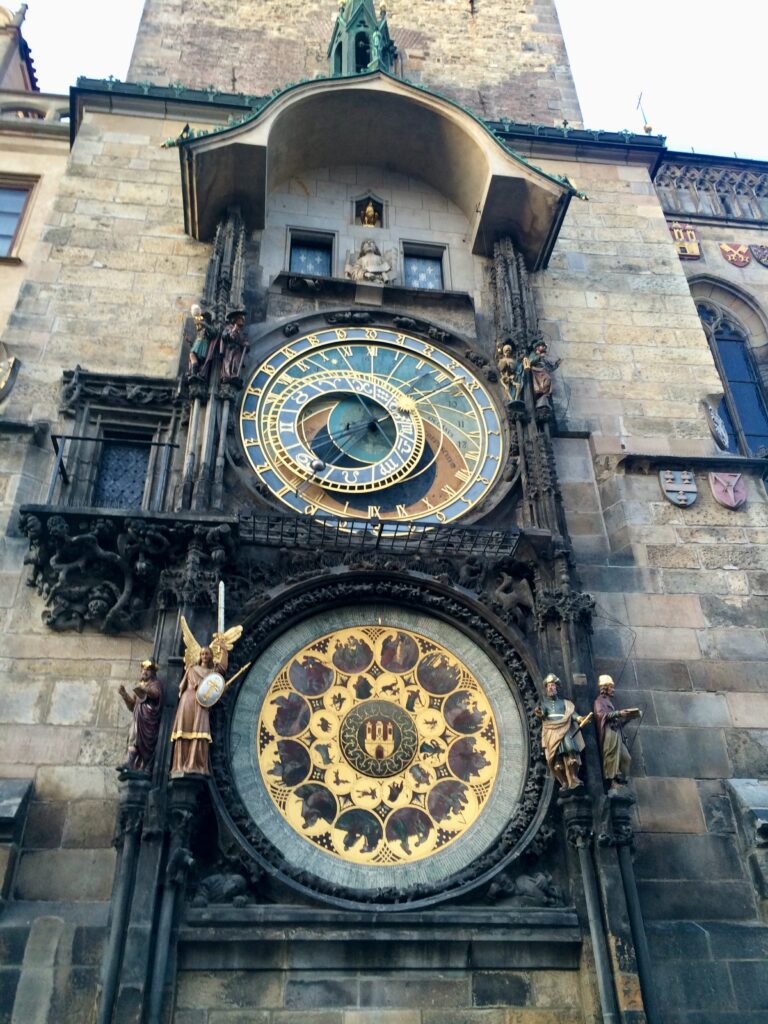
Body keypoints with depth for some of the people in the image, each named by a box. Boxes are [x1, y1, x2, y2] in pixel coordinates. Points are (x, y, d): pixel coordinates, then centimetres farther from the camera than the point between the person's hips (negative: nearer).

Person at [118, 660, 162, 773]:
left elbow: (156, 693, -20)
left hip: (149, 717, -7)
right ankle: (130, 764, -14)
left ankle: (147, 767, -21)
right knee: (134, 738, -7)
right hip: (138, 717, 7)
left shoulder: (156, 683, 5)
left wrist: (144, 689, -39)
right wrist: (124, 694, 2)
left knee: (146, 741, -15)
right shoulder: (141, 685, 27)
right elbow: (132, 702, 21)